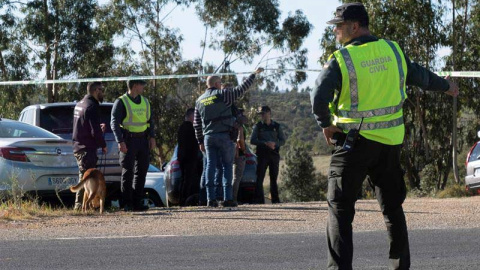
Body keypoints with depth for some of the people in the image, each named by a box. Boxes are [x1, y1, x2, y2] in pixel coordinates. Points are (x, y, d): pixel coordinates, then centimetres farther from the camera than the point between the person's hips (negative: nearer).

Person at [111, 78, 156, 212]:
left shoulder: (145, 102, 15)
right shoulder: (121, 102, -5)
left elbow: (150, 120, 19)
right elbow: (114, 123, -10)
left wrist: (152, 137, 5)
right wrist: (120, 141, -19)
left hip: (143, 140, 6)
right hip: (128, 141, -6)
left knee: (141, 171, 6)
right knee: (128, 172, -4)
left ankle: (137, 202, 12)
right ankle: (127, 204, -2)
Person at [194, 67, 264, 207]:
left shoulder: (199, 101, 13)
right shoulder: (222, 95, -4)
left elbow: (196, 124, 13)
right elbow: (241, 89, -4)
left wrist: (200, 142, 18)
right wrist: (254, 74, 7)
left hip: (208, 137, 5)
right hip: (224, 136, -5)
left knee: (210, 166, 3)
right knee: (227, 166, 1)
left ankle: (211, 198, -4)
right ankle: (227, 198, -5)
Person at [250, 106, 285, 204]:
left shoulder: (277, 126, 12)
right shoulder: (258, 126, 7)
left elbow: (282, 140, 9)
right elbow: (252, 140, -1)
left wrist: (275, 143, -12)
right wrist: (265, 143, -15)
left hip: (274, 154, 2)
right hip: (262, 154, -2)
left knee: (274, 178, 4)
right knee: (259, 177, -9)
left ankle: (275, 199, 8)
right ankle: (259, 199, -10)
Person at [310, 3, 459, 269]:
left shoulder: (341, 60, -12)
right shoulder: (392, 51, 4)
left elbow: (319, 97, -23)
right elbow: (420, 76, 19)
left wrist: (326, 124, -6)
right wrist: (446, 86, 37)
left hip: (355, 141, -5)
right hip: (391, 141, 5)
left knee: (340, 208, -1)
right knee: (392, 206, 18)